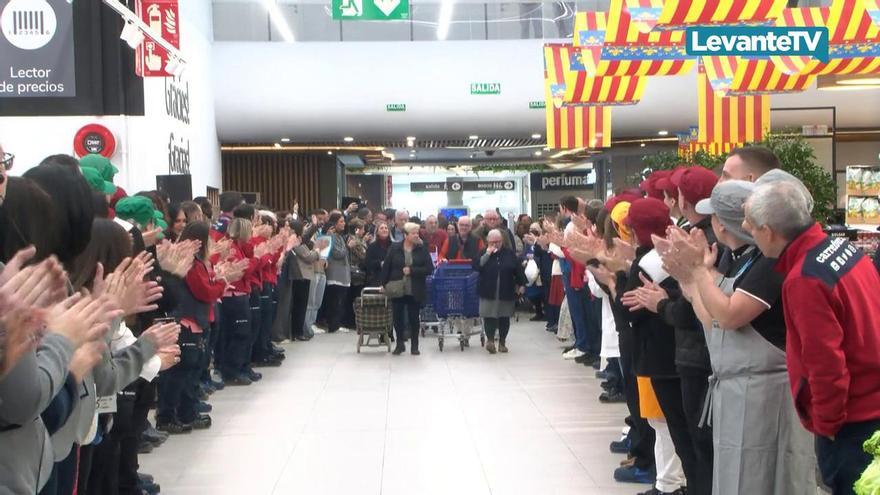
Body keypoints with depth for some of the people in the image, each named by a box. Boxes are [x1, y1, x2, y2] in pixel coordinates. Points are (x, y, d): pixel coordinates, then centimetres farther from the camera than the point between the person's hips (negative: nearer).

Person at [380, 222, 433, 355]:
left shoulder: (422, 250, -1)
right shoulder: (394, 248, -1)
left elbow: (429, 269, -6)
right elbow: (386, 267, 3)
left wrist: (412, 270, -14)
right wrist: (384, 284, 0)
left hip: (414, 291, 0)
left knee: (414, 318, 6)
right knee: (398, 317, 5)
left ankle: (414, 345, 19)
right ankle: (400, 343, 21)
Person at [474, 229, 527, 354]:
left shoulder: (509, 253, 3)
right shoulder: (483, 253, 1)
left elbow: (518, 269, 7)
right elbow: (476, 267, -13)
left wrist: (522, 284, 4)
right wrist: (487, 254, -17)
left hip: (506, 293, 1)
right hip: (488, 292, -1)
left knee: (504, 317, 7)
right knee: (489, 316, -8)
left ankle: (502, 342, 17)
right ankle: (490, 339, -2)